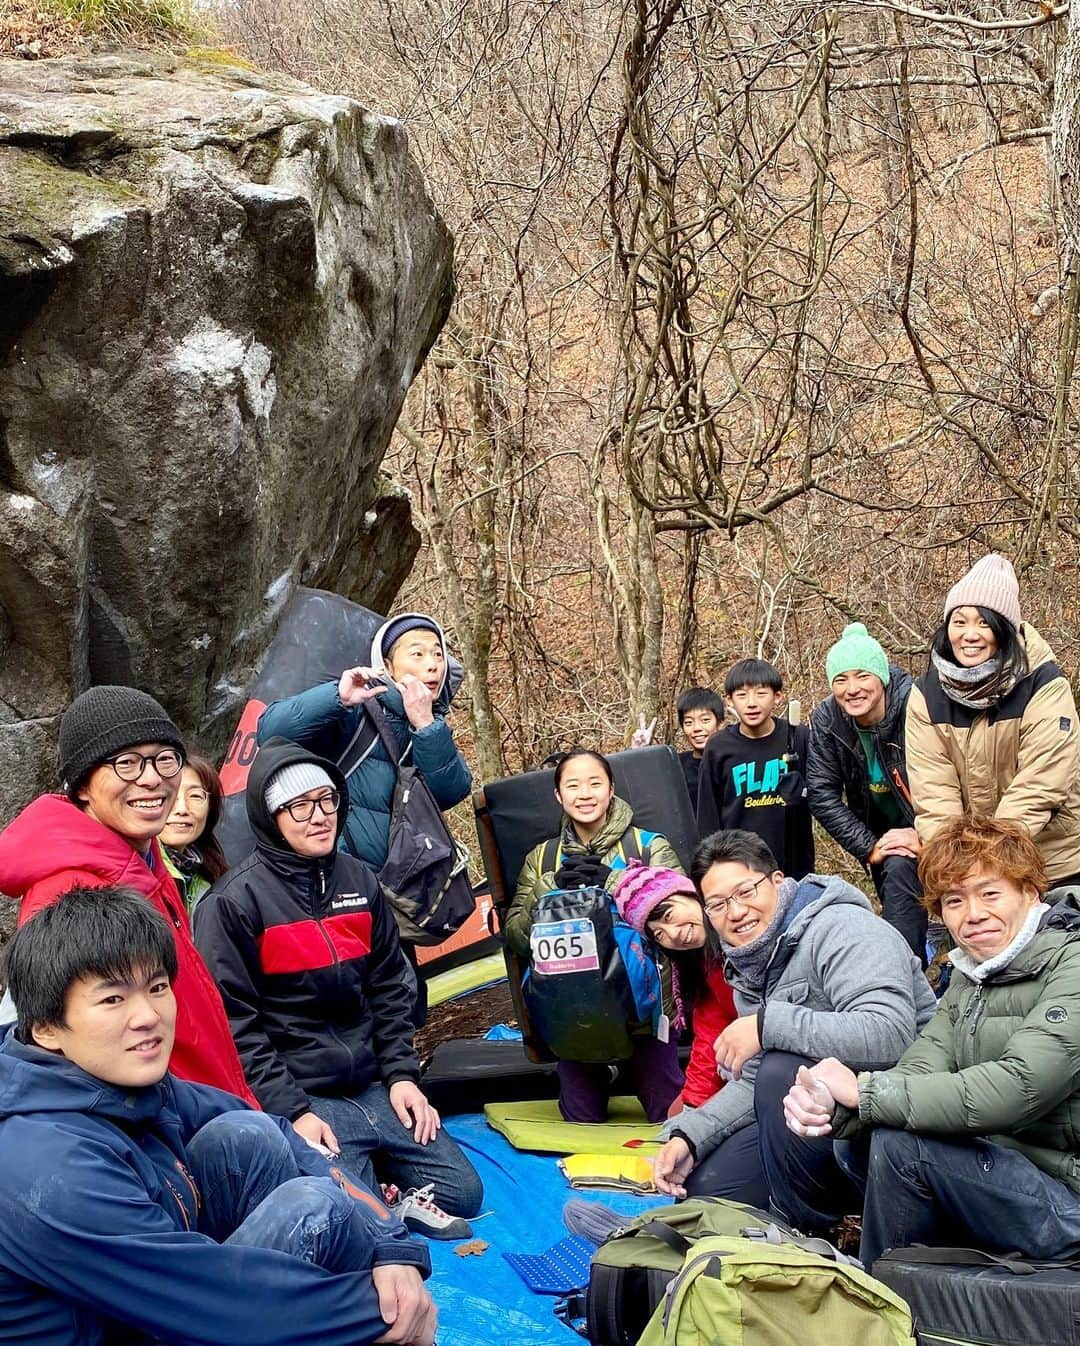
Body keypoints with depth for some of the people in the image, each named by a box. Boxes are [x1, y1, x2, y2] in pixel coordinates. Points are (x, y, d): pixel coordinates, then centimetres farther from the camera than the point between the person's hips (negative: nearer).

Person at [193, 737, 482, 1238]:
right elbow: (234, 1023, -13)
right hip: (301, 1098, -6)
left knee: (461, 1193, 2)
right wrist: (292, 1111, -17)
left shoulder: (359, 881, 9)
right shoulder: (234, 901, -10)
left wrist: (402, 1075, 3)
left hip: (373, 1087, 6)